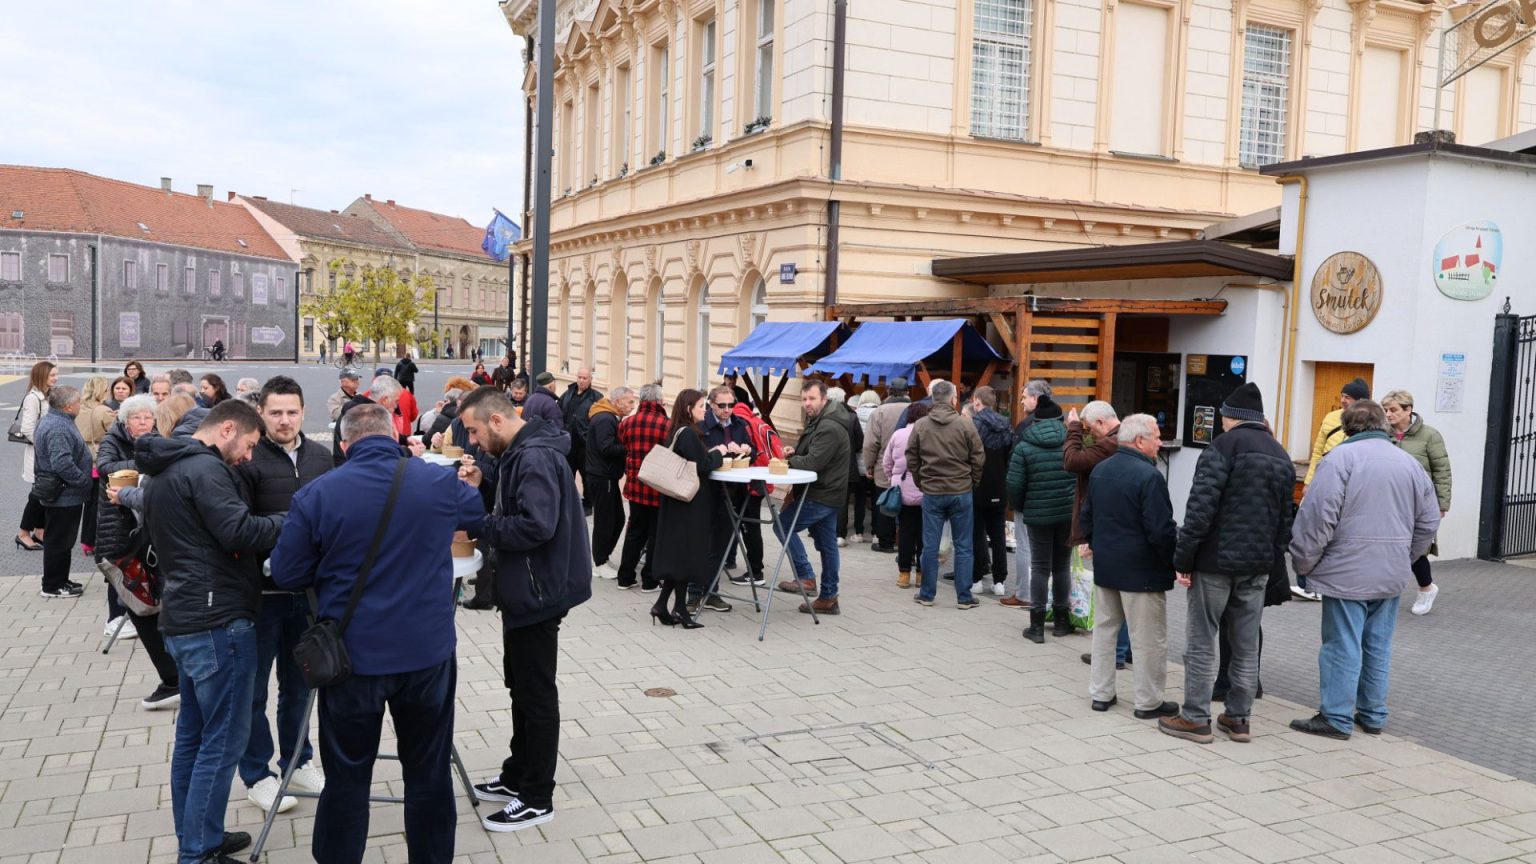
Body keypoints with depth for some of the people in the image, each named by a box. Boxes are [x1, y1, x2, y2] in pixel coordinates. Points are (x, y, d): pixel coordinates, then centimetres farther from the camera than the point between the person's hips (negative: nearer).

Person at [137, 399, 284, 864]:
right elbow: (239, 532, -24)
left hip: (183, 618, 10)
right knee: (223, 740, -3)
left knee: (193, 734, 16)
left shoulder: (164, 472, 17)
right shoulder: (205, 469, -15)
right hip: (217, 620, -10)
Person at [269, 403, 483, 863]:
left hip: (353, 655, -1)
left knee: (347, 779, 15)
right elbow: (484, 513, 17)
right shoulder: (439, 483, -4)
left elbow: (286, 575, -2)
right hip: (428, 651, 1)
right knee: (429, 774, 16)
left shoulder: (315, 494, -9)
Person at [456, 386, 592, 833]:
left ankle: (537, 799, 13)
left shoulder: (536, 458, -23)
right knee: (521, 686, 20)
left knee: (537, 693, 1)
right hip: (525, 588, 11)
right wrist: (483, 488, 1)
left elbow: (536, 526, -31)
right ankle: (518, 776, 35)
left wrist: (478, 525, -21)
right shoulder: (519, 452, 10)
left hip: (538, 590, -11)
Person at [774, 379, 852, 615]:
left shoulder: (829, 428, -20)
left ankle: (806, 577, -2)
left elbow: (812, 463, -26)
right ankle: (828, 598, 19)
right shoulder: (818, 421, 13)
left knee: (782, 524, -5)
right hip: (827, 494, 10)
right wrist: (795, 452, 2)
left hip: (822, 496, -10)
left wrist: (789, 458, -9)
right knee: (827, 544, 13)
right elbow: (811, 453, 23)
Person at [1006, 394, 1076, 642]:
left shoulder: (1024, 447, -5)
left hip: (1038, 515, -2)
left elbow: (1014, 485, -7)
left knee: (1040, 568, 5)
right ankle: (1061, 621, 23)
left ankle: (1037, 626, 4)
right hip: (1069, 513, 2)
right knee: (1062, 566, 14)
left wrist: (1020, 508, 12)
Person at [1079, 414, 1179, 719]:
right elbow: (1161, 530, -21)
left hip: (1104, 566, 8)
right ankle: (1149, 702, 12)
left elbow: (1086, 519, 14)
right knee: (1149, 638, 4)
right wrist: (1173, 560, -7)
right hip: (1141, 571, -8)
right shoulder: (1149, 476, -19)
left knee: (1104, 628, 16)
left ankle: (1100, 694, 22)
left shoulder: (1100, 470, 7)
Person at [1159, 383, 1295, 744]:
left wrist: (1183, 556, -13)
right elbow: (1285, 516, 14)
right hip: (1259, 564, 7)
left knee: (1202, 640, 1)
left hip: (1217, 559, -7)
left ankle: (1195, 718, 5)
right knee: (1247, 644, 13)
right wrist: (1274, 559, 16)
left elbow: (1201, 504, -17)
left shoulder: (1225, 445, -10)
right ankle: (1238, 717, 20)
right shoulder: (1282, 456, 15)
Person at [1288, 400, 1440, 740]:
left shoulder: (1342, 457, -11)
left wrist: (1303, 562, -6)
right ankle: (1373, 715, 23)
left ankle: (1336, 718, 6)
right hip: (1392, 574, 6)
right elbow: (1429, 521, 14)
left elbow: (1317, 516, -16)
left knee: (1342, 646, 0)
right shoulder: (1409, 462, 9)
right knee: (1378, 646, 15)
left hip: (1347, 572, -6)